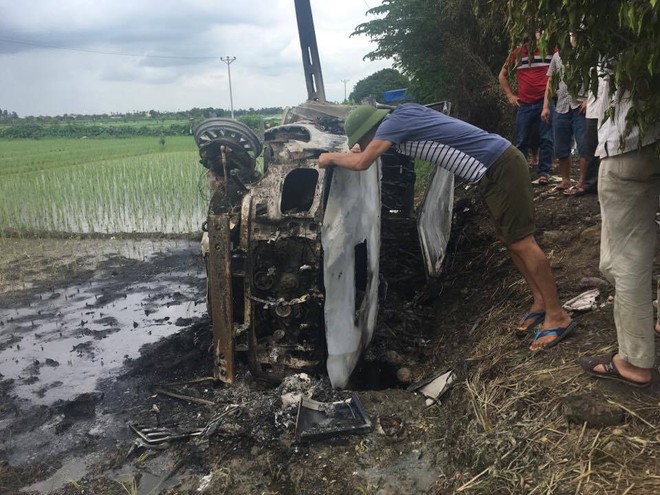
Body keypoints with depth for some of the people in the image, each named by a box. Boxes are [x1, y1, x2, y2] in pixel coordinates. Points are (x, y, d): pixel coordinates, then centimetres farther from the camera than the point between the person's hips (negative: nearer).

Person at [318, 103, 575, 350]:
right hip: (497, 166, 10)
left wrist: (331, 157, 2)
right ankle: (540, 301, 26)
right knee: (510, 240, 15)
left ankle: (557, 316, 4)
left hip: (501, 167, -10)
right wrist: (361, 150, 24)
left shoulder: (393, 123, -15)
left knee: (521, 242, -6)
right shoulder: (403, 112, 12)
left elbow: (361, 163, -14)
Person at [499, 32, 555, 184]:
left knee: (546, 139, -1)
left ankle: (544, 171, 6)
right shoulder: (517, 53, 10)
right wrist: (509, 95, 11)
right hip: (524, 104, 1)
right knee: (521, 141, 4)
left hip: (545, 101, -1)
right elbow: (502, 75, 20)